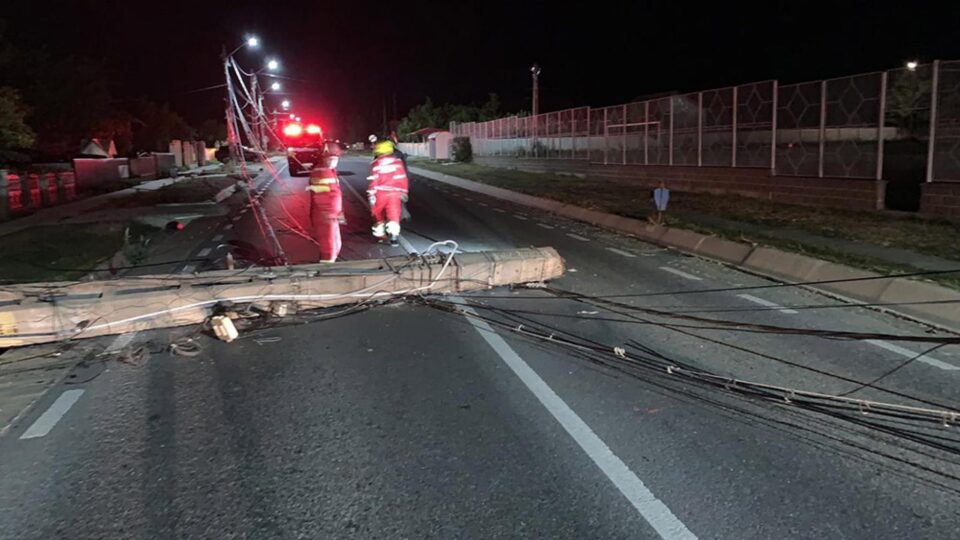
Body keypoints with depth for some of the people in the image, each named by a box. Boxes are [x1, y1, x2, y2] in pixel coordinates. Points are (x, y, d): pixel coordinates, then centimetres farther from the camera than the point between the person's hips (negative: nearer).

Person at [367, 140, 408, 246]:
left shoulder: (376, 163, -5)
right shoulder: (397, 162, 4)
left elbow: (373, 180, -9)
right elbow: (403, 179, 6)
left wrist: (371, 195, -5)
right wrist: (403, 192, 14)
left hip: (380, 194, -1)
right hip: (395, 194, 1)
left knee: (378, 215, 16)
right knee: (394, 216, 0)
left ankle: (380, 235, 24)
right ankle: (394, 235, -16)